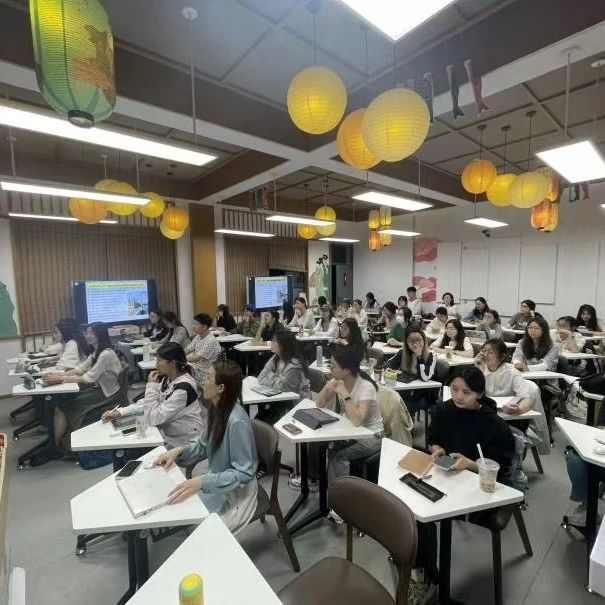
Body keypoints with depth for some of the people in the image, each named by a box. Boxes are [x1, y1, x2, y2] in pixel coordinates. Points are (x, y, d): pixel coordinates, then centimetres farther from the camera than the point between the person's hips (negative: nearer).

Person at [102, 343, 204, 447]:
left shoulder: (184, 388, -28)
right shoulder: (166, 378, -2)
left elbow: (154, 418, -24)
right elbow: (148, 402, 7)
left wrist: (151, 385, -21)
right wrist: (119, 412, -3)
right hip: (167, 433, 7)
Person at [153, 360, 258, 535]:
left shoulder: (237, 422, -32)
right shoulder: (217, 409, -7)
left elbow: (244, 473, -27)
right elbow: (203, 446, 8)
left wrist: (202, 482, -33)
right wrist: (178, 451, -9)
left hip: (233, 493, -7)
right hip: (215, 480, 7)